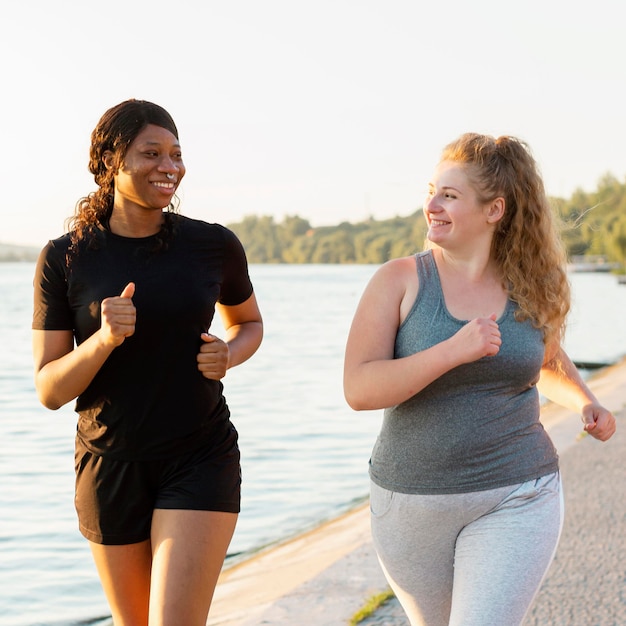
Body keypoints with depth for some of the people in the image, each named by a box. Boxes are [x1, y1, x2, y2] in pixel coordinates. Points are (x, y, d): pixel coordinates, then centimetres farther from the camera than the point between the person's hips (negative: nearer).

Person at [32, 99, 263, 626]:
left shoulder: (215, 246, -6)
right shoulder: (65, 259, -7)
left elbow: (250, 323, 14)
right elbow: (50, 391, -7)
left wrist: (229, 355, -9)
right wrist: (104, 339, -25)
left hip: (200, 463, -1)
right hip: (110, 468, 2)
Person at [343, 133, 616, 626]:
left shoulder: (533, 290, 0)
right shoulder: (399, 281, -8)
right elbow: (358, 390, -19)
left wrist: (587, 403, 2)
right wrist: (454, 351, -30)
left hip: (514, 500, 0)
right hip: (411, 504, 1)